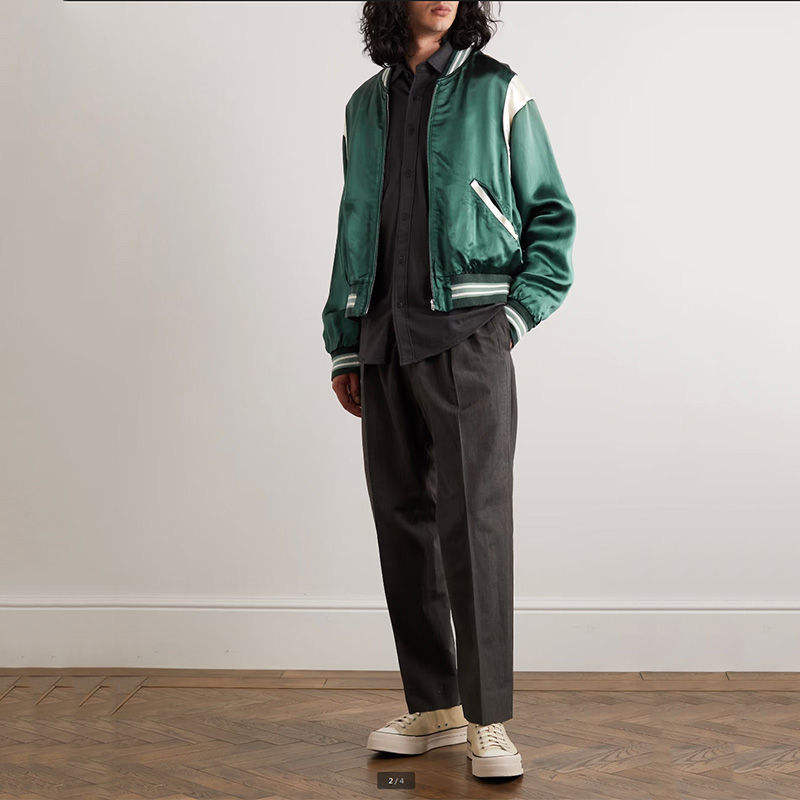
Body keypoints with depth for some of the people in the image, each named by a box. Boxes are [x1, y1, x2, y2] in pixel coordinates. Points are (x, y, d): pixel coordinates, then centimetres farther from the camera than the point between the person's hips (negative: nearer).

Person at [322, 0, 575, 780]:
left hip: (466, 334, -4)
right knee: (404, 523, 5)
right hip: (386, 340, 5)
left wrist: (519, 312, -6)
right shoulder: (365, 105, 17)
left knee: (473, 520, -9)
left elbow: (551, 213, 6)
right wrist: (344, 347, 14)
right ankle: (433, 708, 17)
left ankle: (487, 722, 0)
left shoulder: (496, 90, 6)